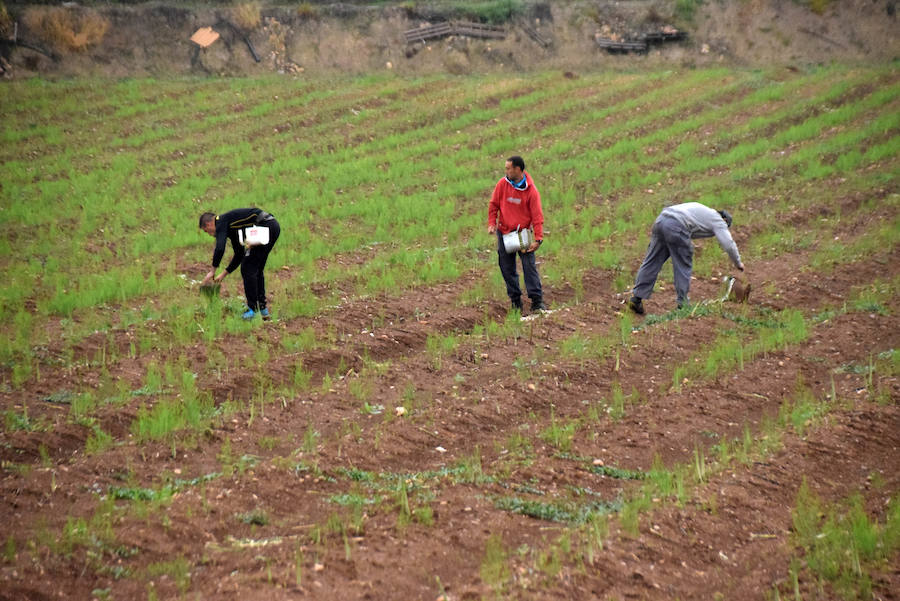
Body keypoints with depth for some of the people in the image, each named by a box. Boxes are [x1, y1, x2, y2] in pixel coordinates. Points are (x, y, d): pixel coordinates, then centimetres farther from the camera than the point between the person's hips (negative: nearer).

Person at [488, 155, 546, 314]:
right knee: (507, 268, 6)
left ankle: (537, 301, -7)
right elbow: (494, 205, 7)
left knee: (529, 265, -10)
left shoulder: (531, 191, -13)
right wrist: (491, 223, -7)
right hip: (504, 233, 3)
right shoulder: (502, 184, -4)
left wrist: (538, 239, -19)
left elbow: (537, 216, -12)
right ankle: (515, 299, 17)